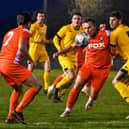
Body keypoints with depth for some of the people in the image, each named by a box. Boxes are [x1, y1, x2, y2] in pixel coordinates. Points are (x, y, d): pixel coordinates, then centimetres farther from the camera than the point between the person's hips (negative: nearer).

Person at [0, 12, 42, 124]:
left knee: (18, 88, 29)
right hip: (12, 64, -9)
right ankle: (18, 111, -12)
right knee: (37, 85, -6)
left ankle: (11, 117, 23)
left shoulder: (10, 32, 26)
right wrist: (31, 60, 0)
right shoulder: (24, 32, 2)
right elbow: (22, 48, -13)